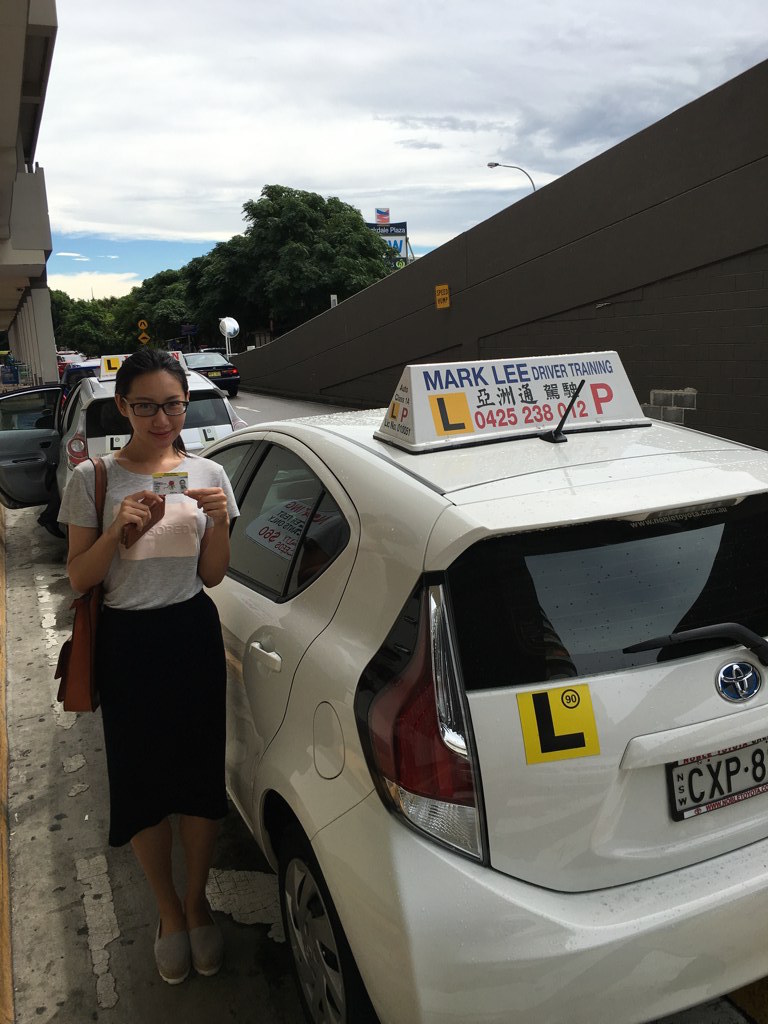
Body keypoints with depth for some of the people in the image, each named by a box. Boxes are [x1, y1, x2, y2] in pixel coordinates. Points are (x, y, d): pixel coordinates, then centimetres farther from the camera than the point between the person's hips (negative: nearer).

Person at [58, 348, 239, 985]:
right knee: (143, 780, 8)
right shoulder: (94, 479, -4)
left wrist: (219, 521, -15)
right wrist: (119, 529, -20)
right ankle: (169, 911, 31)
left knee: (201, 772, 7)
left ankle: (197, 900, 32)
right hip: (128, 644, -1)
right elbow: (79, 578, -4)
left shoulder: (206, 475, 0)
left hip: (194, 635, 1)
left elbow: (212, 575, 3)